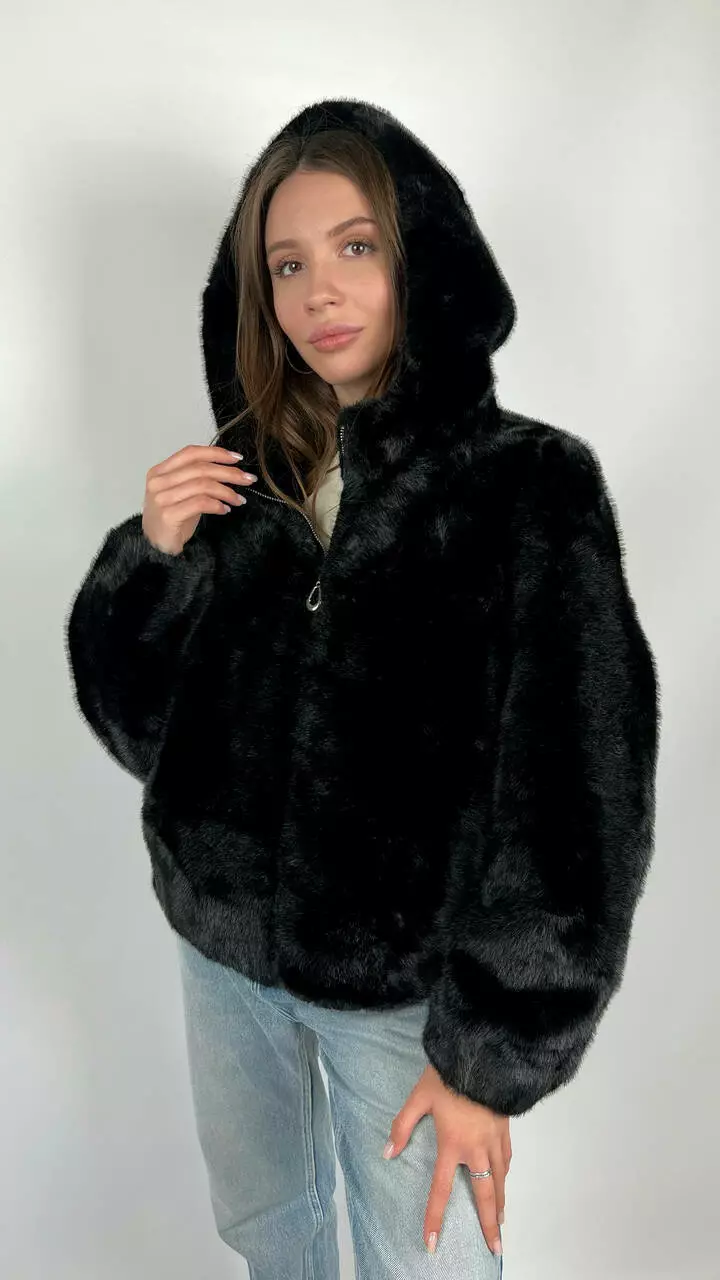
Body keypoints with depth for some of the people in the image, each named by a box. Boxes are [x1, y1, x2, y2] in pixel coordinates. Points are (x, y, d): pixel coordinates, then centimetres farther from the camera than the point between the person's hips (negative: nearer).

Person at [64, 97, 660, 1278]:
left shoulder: (531, 484, -14)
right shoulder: (240, 474, -2)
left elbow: (568, 796, -14)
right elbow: (136, 722, 1)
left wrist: (492, 1056, -10)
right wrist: (154, 556, -16)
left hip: (404, 986, -4)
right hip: (223, 943, 5)